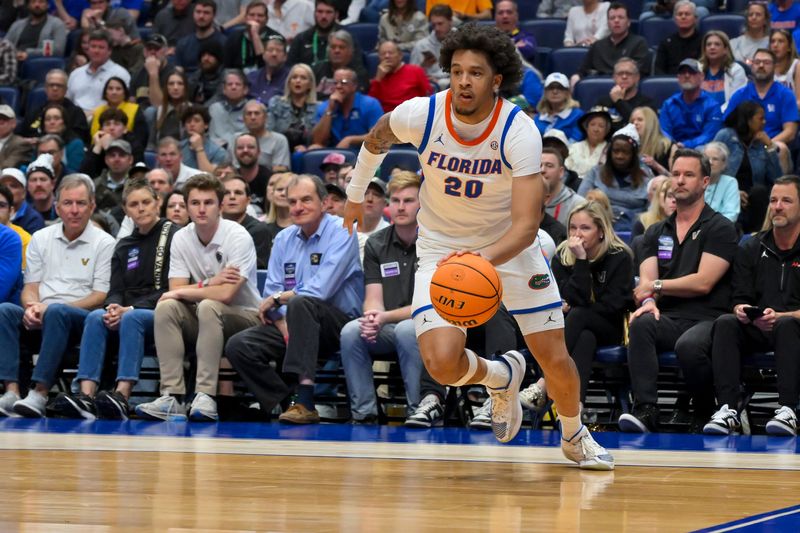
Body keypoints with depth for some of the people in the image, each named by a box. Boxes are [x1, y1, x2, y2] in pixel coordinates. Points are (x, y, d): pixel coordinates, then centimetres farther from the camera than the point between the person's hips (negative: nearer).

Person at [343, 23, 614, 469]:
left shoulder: (520, 132, -25)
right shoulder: (419, 115, -20)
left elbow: (527, 223, -31)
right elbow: (376, 140, 6)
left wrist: (485, 260, -49)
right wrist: (356, 196, 18)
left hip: (511, 248, 0)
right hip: (442, 249, 1)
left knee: (555, 360, 2)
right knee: (442, 363, -21)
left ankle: (574, 436, 35)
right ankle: (501, 376, 16)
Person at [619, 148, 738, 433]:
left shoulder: (720, 228, 5)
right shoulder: (656, 232, 22)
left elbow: (703, 282, -5)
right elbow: (646, 279, 8)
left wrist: (657, 287, 3)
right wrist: (649, 300, -16)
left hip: (707, 319, -4)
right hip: (668, 318, 4)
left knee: (688, 345, -37)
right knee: (641, 324, -31)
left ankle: (706, 412, -11)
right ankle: (645, 410, -39)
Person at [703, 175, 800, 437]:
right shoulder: (753, 249, 16)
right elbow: (740, 299, 12)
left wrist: (779, 316, -22)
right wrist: (742, 311, -13)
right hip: (756, 330, 3)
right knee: (726, 323, -27)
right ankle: (729, 409, -38)